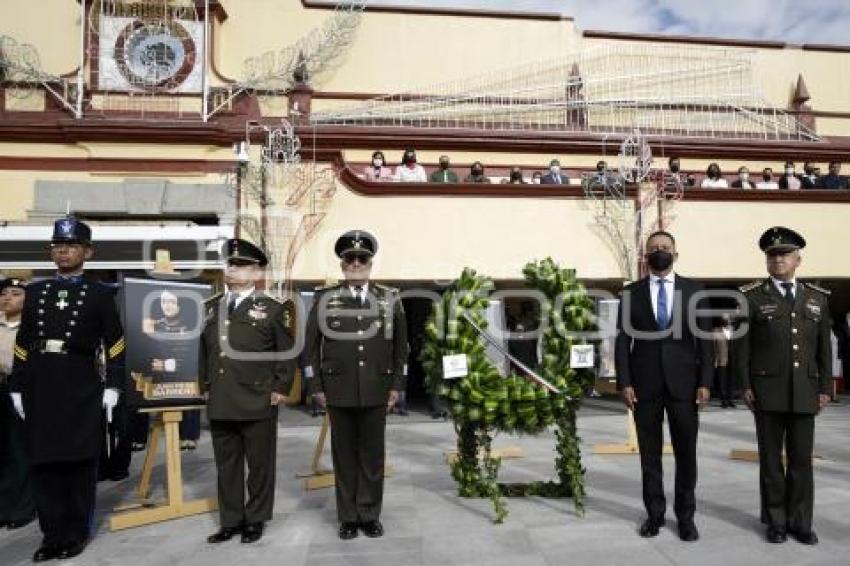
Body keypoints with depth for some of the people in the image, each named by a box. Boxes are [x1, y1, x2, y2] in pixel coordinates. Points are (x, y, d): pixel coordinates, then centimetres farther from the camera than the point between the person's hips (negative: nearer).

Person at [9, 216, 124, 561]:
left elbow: (114, 344, -1)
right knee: (43, 463, 8)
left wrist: (112, 386, -7)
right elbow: (23, 343, 12)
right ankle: (53, 534, 21)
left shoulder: (100, 294, 1)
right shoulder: (35, 291, 12)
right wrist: (18, 387, 7)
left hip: (81, 390, -4)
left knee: (80, 462, 5)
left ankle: (77, 533, 19)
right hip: (40, 390, 4)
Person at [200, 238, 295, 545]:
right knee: (226, 465, 13)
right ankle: (231, 521, 27)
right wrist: (205, 386, 12)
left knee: (259, 465, 8)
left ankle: (255, 520, 24)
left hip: (257, 403, -4)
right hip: (219, 403, 4)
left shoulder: (273, 309, -3)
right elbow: (204, 350, 16)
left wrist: (280, 389, -6)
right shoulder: (210, 307, 11)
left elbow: (286, 353, -1)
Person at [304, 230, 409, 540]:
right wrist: (316, 386, -1)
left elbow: (401, 345, 7)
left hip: (376, 391, 1)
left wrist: (397, 384, 2)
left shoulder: (390, 298, 5)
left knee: (373, 454, 8)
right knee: (344, 455, 9)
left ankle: (370, 515, 23)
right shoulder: (325, 298, 3)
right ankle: (348, 516, 23)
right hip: (339, 391, 0)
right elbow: (311, 345, 4)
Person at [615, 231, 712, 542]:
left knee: (686, 452, 6)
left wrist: (704, 382, -4)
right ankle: (655, 512, 21)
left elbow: (704, 339, 3)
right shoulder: (631, 292, 4)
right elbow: (623, 340, 1)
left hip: (683, 383, 0)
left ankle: (685, 515, 21)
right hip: (645, 384, 0)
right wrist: (624, 382, -6)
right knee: (649, 453, 8)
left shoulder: (694, 290, 5)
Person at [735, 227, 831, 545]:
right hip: (767, 390, -2)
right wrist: (745, 387, -7)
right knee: (771, 458, 6)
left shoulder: (817, 297, 10)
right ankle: (776, 520, 18)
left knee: (801, 459, 8)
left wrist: (825, 388, 5)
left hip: (805, 393, 3)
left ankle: (800, 522, 20)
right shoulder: (752, 296, 0)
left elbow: (824, 347, 10)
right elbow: (742, 346, -2)